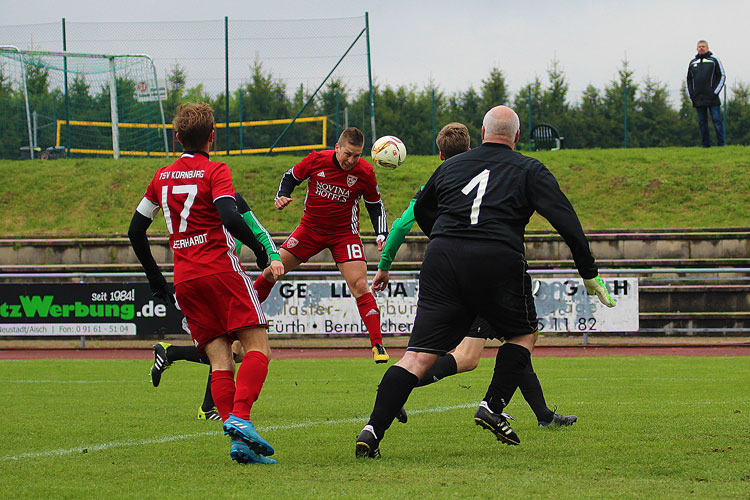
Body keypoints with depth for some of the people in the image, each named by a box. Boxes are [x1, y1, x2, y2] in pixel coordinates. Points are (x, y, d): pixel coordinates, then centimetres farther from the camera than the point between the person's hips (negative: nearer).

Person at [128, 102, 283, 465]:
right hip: (221, 269, -5)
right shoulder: (214, 171, -2)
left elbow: (136, 230, 20)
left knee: (220, 360, 1)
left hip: (185, 279, 5)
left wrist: (154, 277, 27)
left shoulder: (163, 177, 16)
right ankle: (239, 418, -27)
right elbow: (230, 218, -18)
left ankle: (239, 442, -12)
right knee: (257, 347, -5)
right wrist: (260, 250, -6)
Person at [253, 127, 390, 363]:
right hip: (310, 228, 2)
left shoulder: (364, 172, -15)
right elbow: (291, 177, 5)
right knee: (272, 270, 1)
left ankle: (378, 345, -13)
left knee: (359, 285, -17)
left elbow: (375, 205, 1)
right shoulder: (316, 160, -15)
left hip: (344, 233, -2)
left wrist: (381, 235, -11)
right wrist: (282, 196, -14)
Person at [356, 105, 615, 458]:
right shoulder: (530, 171, 11)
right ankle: (493, 408, 7)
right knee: (524, 334, 22)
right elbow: (565, 220, 3)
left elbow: (420, 211, 34)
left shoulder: (451, 167, 22)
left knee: (419, 355, -1)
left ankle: (373, 429, -14)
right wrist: (589, 274, 7)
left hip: (441, 257, 3)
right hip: (498, 261, -3)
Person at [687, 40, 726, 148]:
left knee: (717, 121, -7)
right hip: (698, 100, 4)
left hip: (712, 98, -4)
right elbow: (689, 80, 21)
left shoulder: (714, 60, 4)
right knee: (702, 123, 4)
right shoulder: (692, 63, 15)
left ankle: (721, 144, -6)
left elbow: (722, 76, 1)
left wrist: (715, 92, -7)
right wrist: (691, 95, 8)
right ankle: (706, 145, 8)